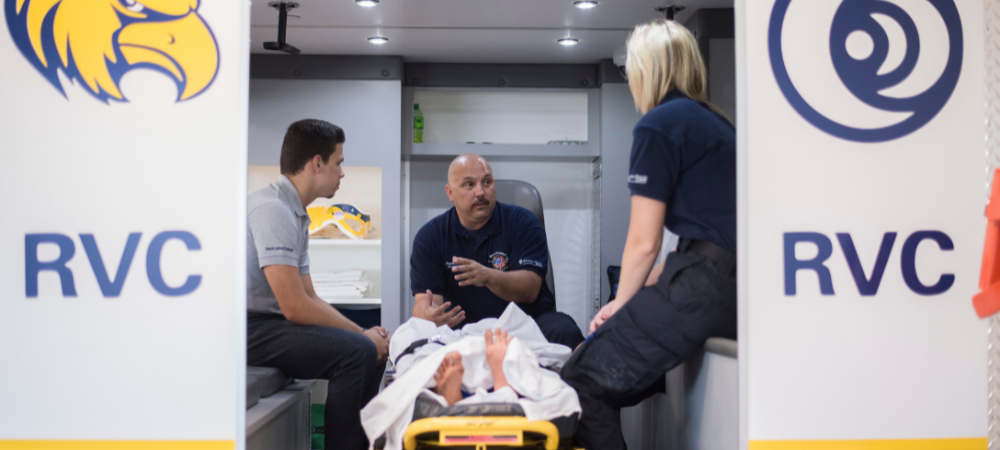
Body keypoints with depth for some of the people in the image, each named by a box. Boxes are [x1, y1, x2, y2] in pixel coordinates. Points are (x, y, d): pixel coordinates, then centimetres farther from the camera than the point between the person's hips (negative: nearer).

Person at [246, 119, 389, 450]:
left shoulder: (296, 213, 14)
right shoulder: (272, 209, -17)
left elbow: (310, 299, 16)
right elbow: (295, 307, -22)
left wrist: (364, 333, 4)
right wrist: (361, 335, -13)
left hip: (268, 324, 10)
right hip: (247, 328, -10)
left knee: (374, 349, 6)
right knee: (356, 351, -23)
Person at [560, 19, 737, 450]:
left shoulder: (658, 126, -4)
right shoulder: (715, 122, 22)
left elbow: (644, 242, -5)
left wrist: (620, 304, 13)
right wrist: (638, 300, 20)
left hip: (705, 285, -9)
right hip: (737, 286, 9)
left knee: (583, 382, -6)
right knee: (620, 378, 17)